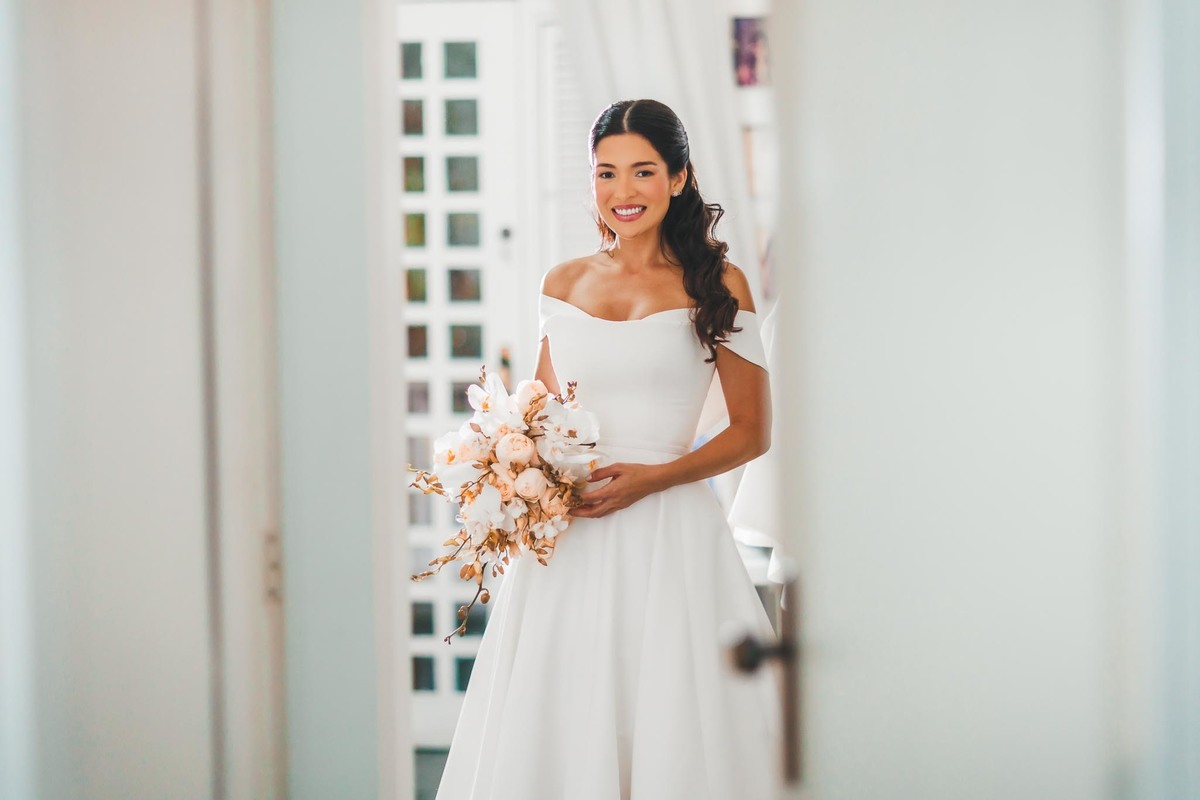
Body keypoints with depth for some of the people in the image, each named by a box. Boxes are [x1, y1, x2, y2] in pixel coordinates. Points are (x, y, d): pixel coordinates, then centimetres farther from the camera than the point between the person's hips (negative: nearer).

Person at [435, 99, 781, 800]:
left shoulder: (717, 286, 0)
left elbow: (752, 433, 0)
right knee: (558, 730, 3)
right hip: (569, 537, 3)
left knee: (673, 730, -2)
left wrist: (651, 478, -12)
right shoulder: (564, 285, 11)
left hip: (670, 529, -3)